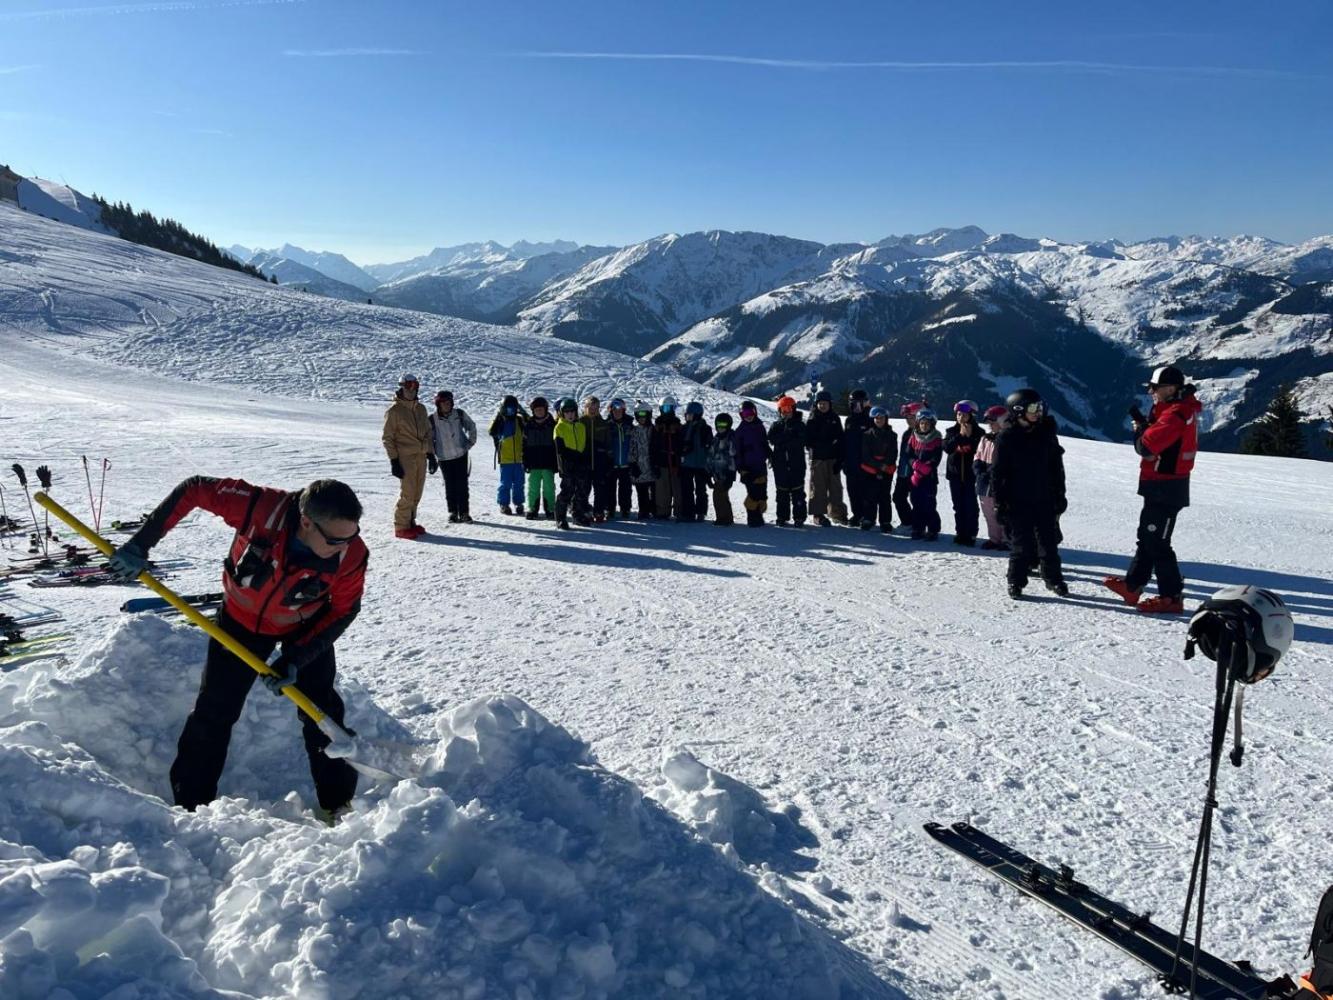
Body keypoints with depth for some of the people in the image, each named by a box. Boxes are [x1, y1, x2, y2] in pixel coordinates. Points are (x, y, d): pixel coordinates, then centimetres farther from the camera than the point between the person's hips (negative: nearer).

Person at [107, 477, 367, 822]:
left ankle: (339, 807, 16)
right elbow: (193, 490, -23)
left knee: (321, 713, -1)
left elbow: (343, 611, -16)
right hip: (242, 618, 0)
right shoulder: (259, 507, -38)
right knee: (214, 711, 4)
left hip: (307, 627, 0)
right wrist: (141, 545, -21)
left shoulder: (352, 555, -33)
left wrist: (297, 658, -22)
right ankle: (190, 804, 22)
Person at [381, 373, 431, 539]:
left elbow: (428, 432, 21)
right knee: (407, 493, -8)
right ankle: (401, 527, 2)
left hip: (421, 456, 6)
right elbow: (387, 437, -5)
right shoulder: (394, 411, -5)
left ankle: (410, 522, 21)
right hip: (405, 457, -6)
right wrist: (393, 460, -11)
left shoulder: (421, 409, 14)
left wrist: (430, 453, 14)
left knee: (417, 493, 9)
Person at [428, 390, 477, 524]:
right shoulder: (432, 419, -8)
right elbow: (428, 439, 1)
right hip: (444, 457, 0)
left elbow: (471, 426, 12)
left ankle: (464, 512, 6)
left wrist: (471, 442, 5)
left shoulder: (459, 414, -4)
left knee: (462, 484, -1)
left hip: (461, 454, 1)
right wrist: (430, 457, -1)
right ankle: (453, 512, 16)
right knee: (450, 485, 4)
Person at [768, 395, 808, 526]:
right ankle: (782, 516, 14)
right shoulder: (776, 425, 11)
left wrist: (783, 442, -12)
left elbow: (801, 441, -10)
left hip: (797, 463, -2)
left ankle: (799, 517, 2)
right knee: (782, 491, 7)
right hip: (780, 463, 3)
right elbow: (772, 439, -5)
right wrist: (786, 432, -13)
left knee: (797, 491, -2)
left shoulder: (800, 425, 3)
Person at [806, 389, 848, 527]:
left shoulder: (835, 419, 8)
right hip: (818, 458, -2)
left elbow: (840, 440, 4)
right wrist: (829, 445, -13)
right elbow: (808, 441, -4)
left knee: (835, 486, 8)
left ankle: (837, 511, 18)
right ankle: (818, 514, 4)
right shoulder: (812, 420, 2)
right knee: (818, 487, -2)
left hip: (833, 458, 3)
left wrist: (839, 460, -5)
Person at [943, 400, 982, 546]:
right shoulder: (952, 431, 7)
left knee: (971, 506, -4)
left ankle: (971, 535, 0)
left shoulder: (978, 432, -2)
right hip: (955, 473, 3)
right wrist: (960, 436, -18)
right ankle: (960, 533, 14)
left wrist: (969, 436, -17)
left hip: (971, 474, -3)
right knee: (958, 506, 8)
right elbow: (947, 447, -8)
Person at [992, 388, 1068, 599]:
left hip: (1044, 500, 3)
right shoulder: (1006, 438, -6)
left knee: (1049, 541, 9)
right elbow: (998, 472, -5)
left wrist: (1059, 496, 10)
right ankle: (1016, 581, 13)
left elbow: (1057, 468, 11)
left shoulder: (1046, 434, 4)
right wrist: (1000, 502, -8)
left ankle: (1053, 579, 22)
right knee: (1021, 543, 0)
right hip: (1018, 501, -3)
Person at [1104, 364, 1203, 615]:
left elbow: (1146, 446, -26)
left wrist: (1140, 429, -6)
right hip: (1162, 486, 11)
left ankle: (1172, 597, 3)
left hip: (1165, 489, -11)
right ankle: (1132, 586, 29)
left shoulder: (1175, 414, -21)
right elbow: (1159, 438, 13)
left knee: (1156, 543, -4)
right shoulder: (1179, 409, 12)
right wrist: (1145, 426, -4)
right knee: (1147, 537, 18)